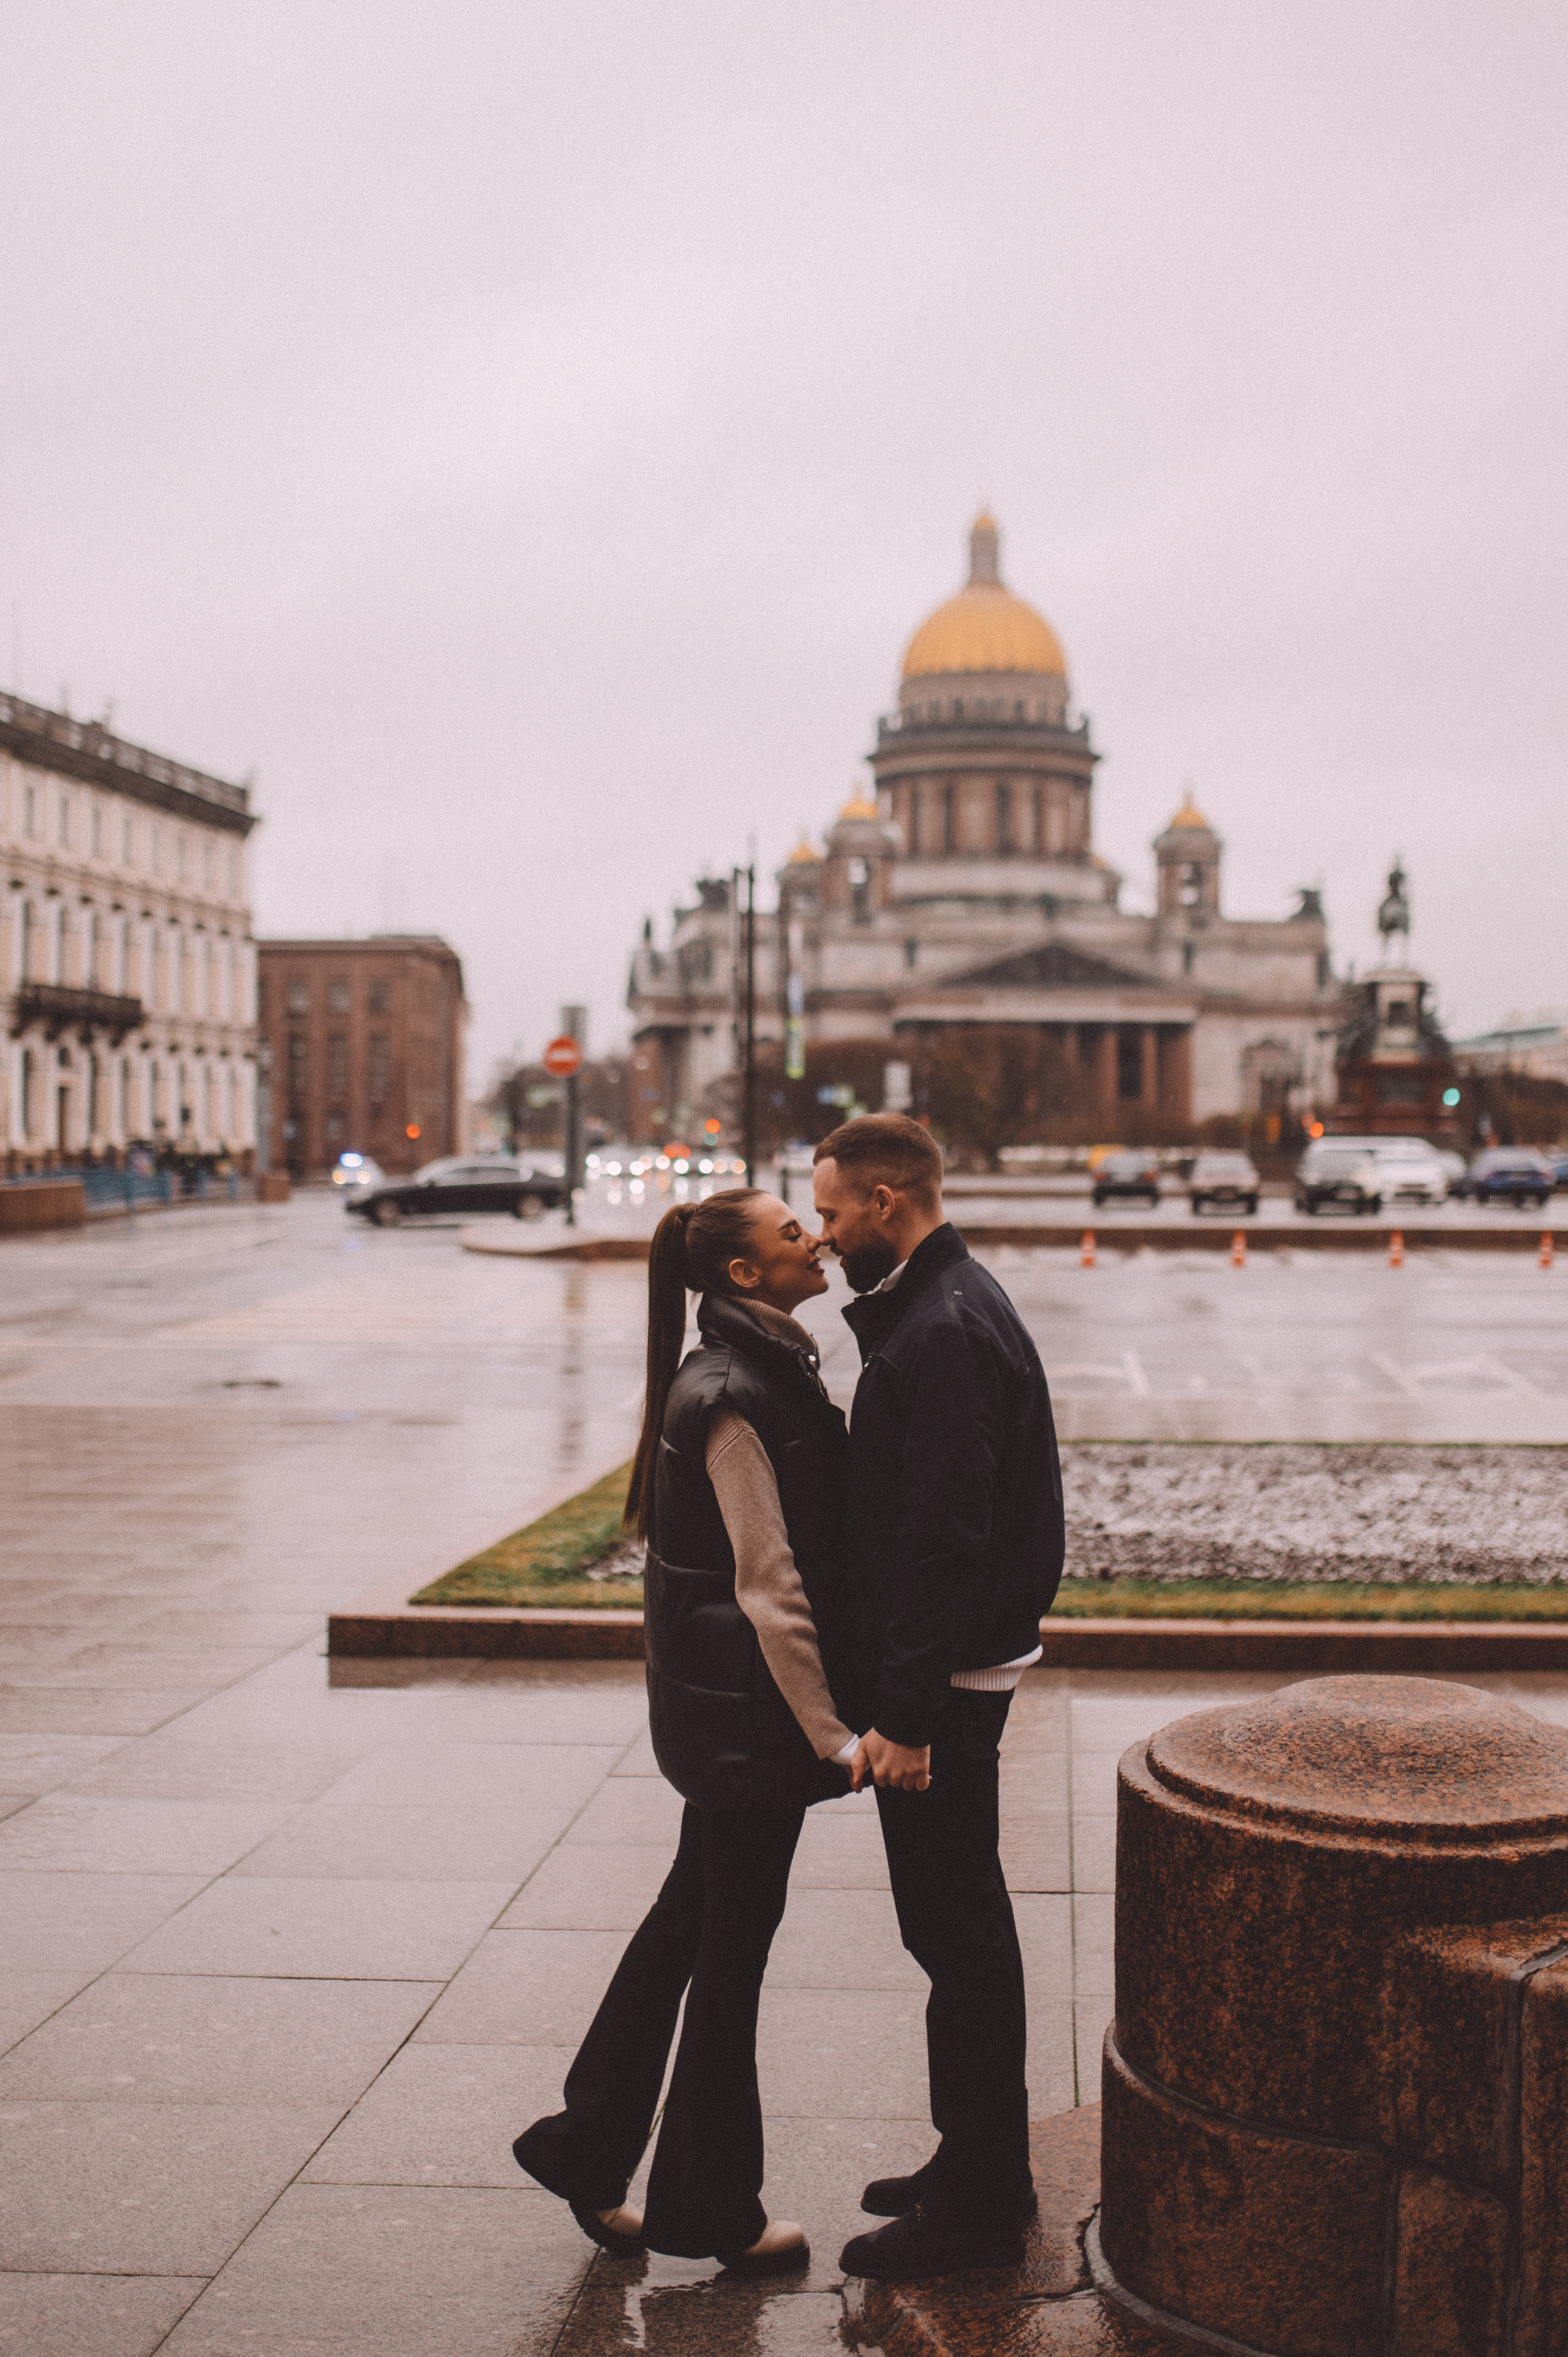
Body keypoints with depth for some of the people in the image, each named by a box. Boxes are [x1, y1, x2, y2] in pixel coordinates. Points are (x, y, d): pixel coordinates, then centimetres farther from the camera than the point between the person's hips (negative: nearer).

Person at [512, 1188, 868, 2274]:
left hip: (719, 1704, 9)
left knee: (696, 1914, 18)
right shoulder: (728, 1398, -20)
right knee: (733, 1937, 4)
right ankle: (708, 2206, 20)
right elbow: (770, 1586, -22)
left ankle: (585, 2146, 30)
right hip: (745, 1706, -9)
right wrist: (831, 1733, -21)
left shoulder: (773, 1369, 10)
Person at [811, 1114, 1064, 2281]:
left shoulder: (945, 1333, -20)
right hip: (952, 1669, 11)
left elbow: (944, 1538, -25)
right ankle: (983, 2169, 31)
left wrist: (907, 1715, -24)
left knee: (957, 1933, -1)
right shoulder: (939, 1306, 13)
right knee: (963, 1928, 18)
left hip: (943, 1682, -11)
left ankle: (978, 2208, 10)